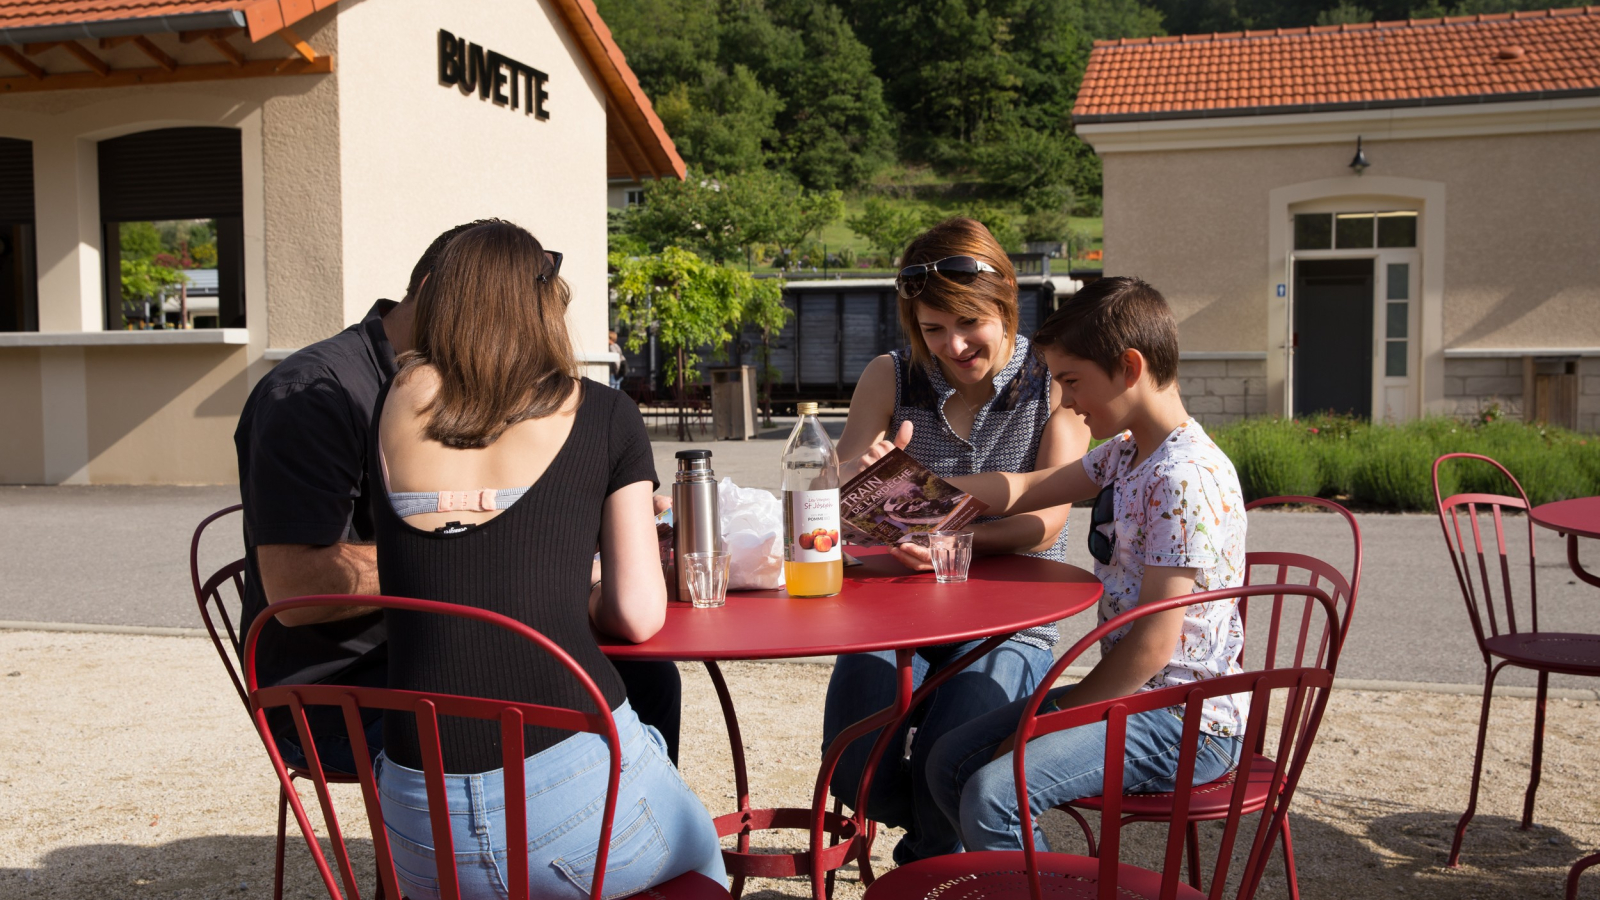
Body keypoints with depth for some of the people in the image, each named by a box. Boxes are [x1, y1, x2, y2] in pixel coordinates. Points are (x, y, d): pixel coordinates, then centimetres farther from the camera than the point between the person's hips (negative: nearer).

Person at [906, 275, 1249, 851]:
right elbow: (1023, 491, 17)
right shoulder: (1124, 454, 8)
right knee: (950, 763, 7)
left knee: (994, 797, -24)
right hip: (1132, 693, 10)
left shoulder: (1184, 479, -22)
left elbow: (1155, 642, -23)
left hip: (1188, 724, -10)